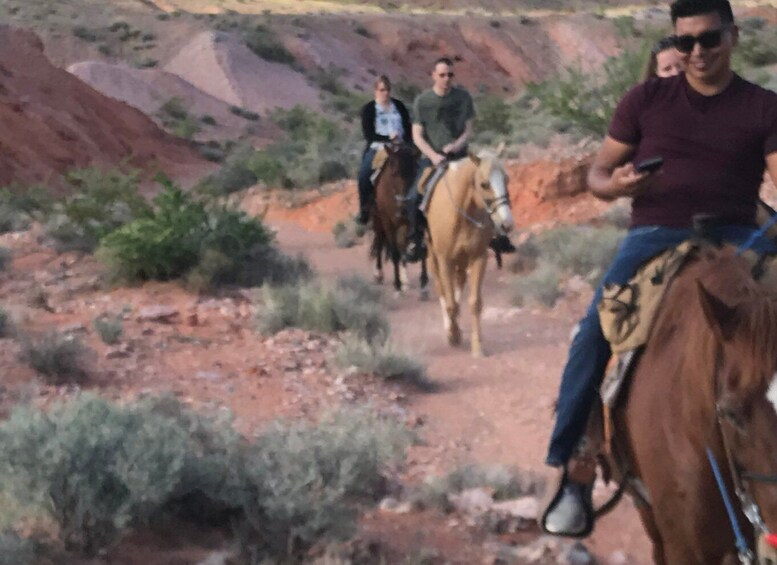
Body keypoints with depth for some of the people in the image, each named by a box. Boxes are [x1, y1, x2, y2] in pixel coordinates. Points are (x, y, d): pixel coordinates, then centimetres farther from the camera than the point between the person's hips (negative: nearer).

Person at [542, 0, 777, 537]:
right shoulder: (646, 100, 10)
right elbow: (598, 172, 13)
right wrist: (614, 185, -12)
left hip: (734, 236, 0)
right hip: (655, 235, 0)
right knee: (593, 334, -23)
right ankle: (570, 471, -15)